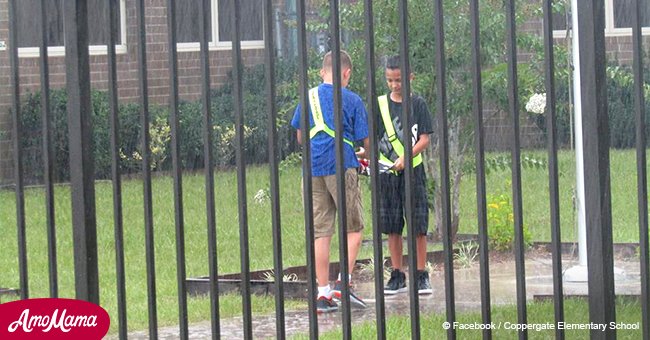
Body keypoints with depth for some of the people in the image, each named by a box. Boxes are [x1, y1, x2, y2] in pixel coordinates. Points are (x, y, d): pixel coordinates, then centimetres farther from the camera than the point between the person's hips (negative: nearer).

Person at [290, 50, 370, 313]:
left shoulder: (309, 97, 9)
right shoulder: (351, 100, -1)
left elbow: (300, 137, 17)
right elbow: (365, 140, 1)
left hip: (313, 169, 4)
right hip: (341, 166, -4)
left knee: (321, 232, 6)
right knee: (353, 228, 7)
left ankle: (323, 292, 4)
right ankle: (343, 282, -8)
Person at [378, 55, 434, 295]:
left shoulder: (417, 104, 0)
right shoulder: (380, 104, 5)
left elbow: (425, 139, -5)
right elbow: (372, 138, 6)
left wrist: (405, 158, -19)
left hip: (413, 169, -2)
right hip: (387, 172, 2)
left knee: (418, 225, -3)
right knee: (392, 226, 5)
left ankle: (421, 275, 4)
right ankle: (397, 276, 13)